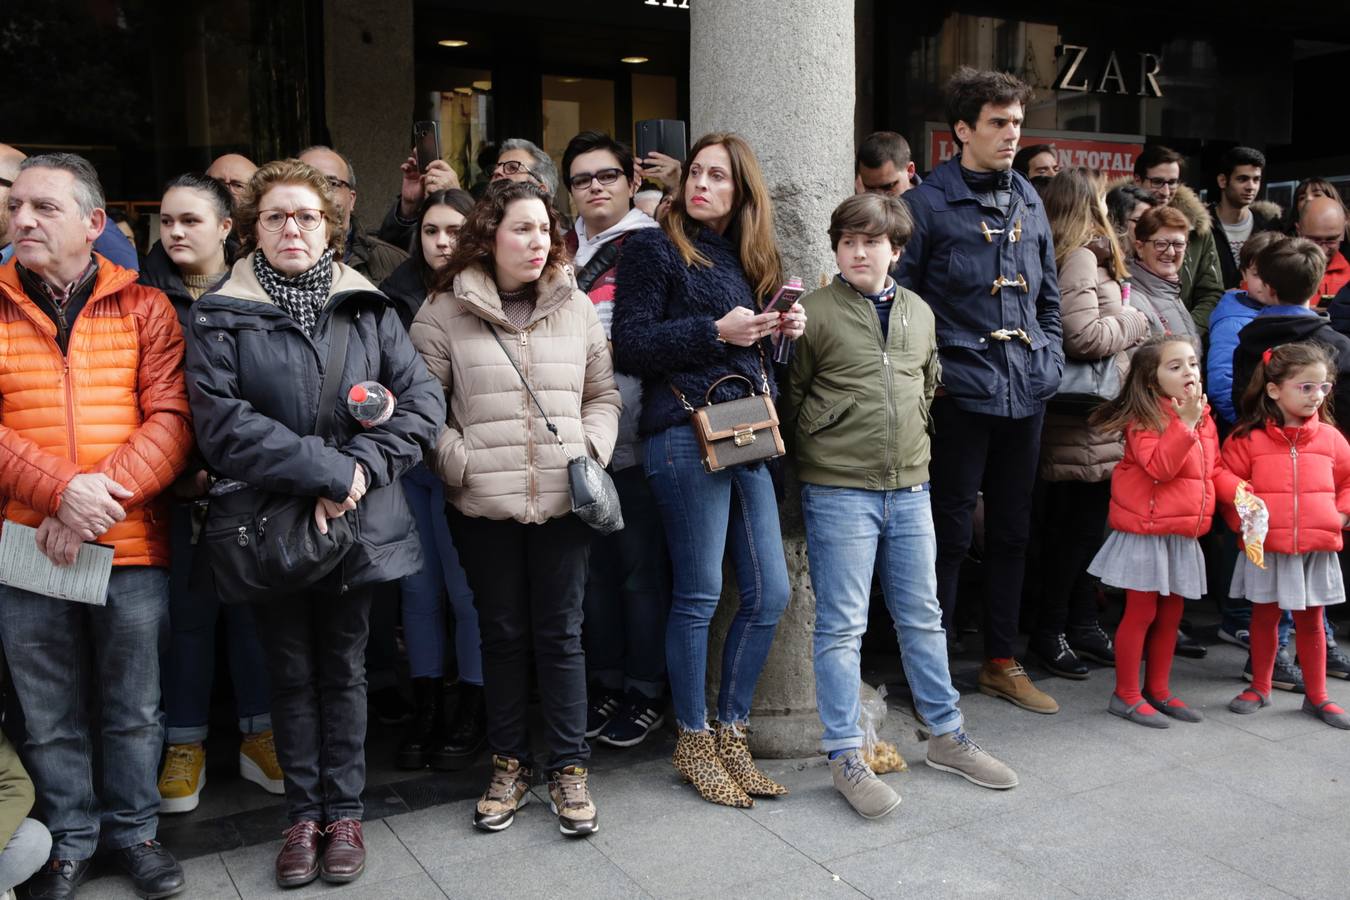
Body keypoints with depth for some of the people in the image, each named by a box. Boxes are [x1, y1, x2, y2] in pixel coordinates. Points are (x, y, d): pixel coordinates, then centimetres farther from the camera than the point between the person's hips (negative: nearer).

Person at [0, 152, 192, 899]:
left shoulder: (143, 307, 2)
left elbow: (172, 419, -6)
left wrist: (106, 490, -19)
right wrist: (60, 492, -19)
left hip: (132, 544, -1)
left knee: (134, 710, 12)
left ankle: (132, 827, 31)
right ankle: (71, 839, 31)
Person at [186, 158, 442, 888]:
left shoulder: (368, 308, 4)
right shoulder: (220, 318, -1)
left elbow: (422, 402, -2)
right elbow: (222, 424, -13)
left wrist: (359, 469, -15)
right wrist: (325, 469, -19)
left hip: (358, 526, 1)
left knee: (344, 669, 12)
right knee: (291, 674, 12)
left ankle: (344, 811, 26)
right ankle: (304, 814, 27)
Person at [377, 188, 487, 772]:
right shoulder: (394, 297, 8)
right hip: (405, 461, 4)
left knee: (468, 588, 4)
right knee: (419, 588, 11)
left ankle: (470, 711, 19)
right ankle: (426, 707, 24)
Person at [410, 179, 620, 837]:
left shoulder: (575, 307, 9)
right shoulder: (445, 314, 0)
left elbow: (603, 396, 14)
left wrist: (590, 452, -1)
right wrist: (458, 462, -10)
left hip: (563, 501, 1)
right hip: (483, 506, -1)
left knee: (560, 635, 6)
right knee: (502, 635, 11)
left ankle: (569, 770, 18)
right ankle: (509, 765, 26)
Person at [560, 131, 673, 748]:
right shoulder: (566, 248, 15)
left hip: (633, 434, -5)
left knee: (641, 565, 1)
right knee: (595, 563, 12)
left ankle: (647, 692, 14)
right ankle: (606, 681, 25)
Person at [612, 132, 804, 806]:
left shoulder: (749, 259, 20)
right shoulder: (655, 247, 1)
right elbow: (630, 346, -8)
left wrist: (783, 332, 5)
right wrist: (716, 332, -14)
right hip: (687, 432, -7)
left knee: (769, 592, 6)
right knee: (698, 594, -1)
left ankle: (730, 733, 21)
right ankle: (693, 741, 16)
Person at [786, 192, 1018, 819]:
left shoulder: (919, 313, 10)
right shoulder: (815, 312, -6)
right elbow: (790, 400, -2)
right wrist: (822, 446, -1)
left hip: (909, 489, 5)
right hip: (838, 491, -5)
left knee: (923, 617, 15)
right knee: (841, 626, 1)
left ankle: (946, 735, 30)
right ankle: (846, 757, 11)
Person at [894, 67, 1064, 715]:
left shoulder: (1028, 201, 14)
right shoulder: (928, 203, -5)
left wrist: (1050, 362, 10)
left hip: (1026, 392, 6)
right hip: (961, 393, -6)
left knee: (1012, 531, 13)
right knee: (950, 534, 0)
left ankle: (1001, 661, 27)